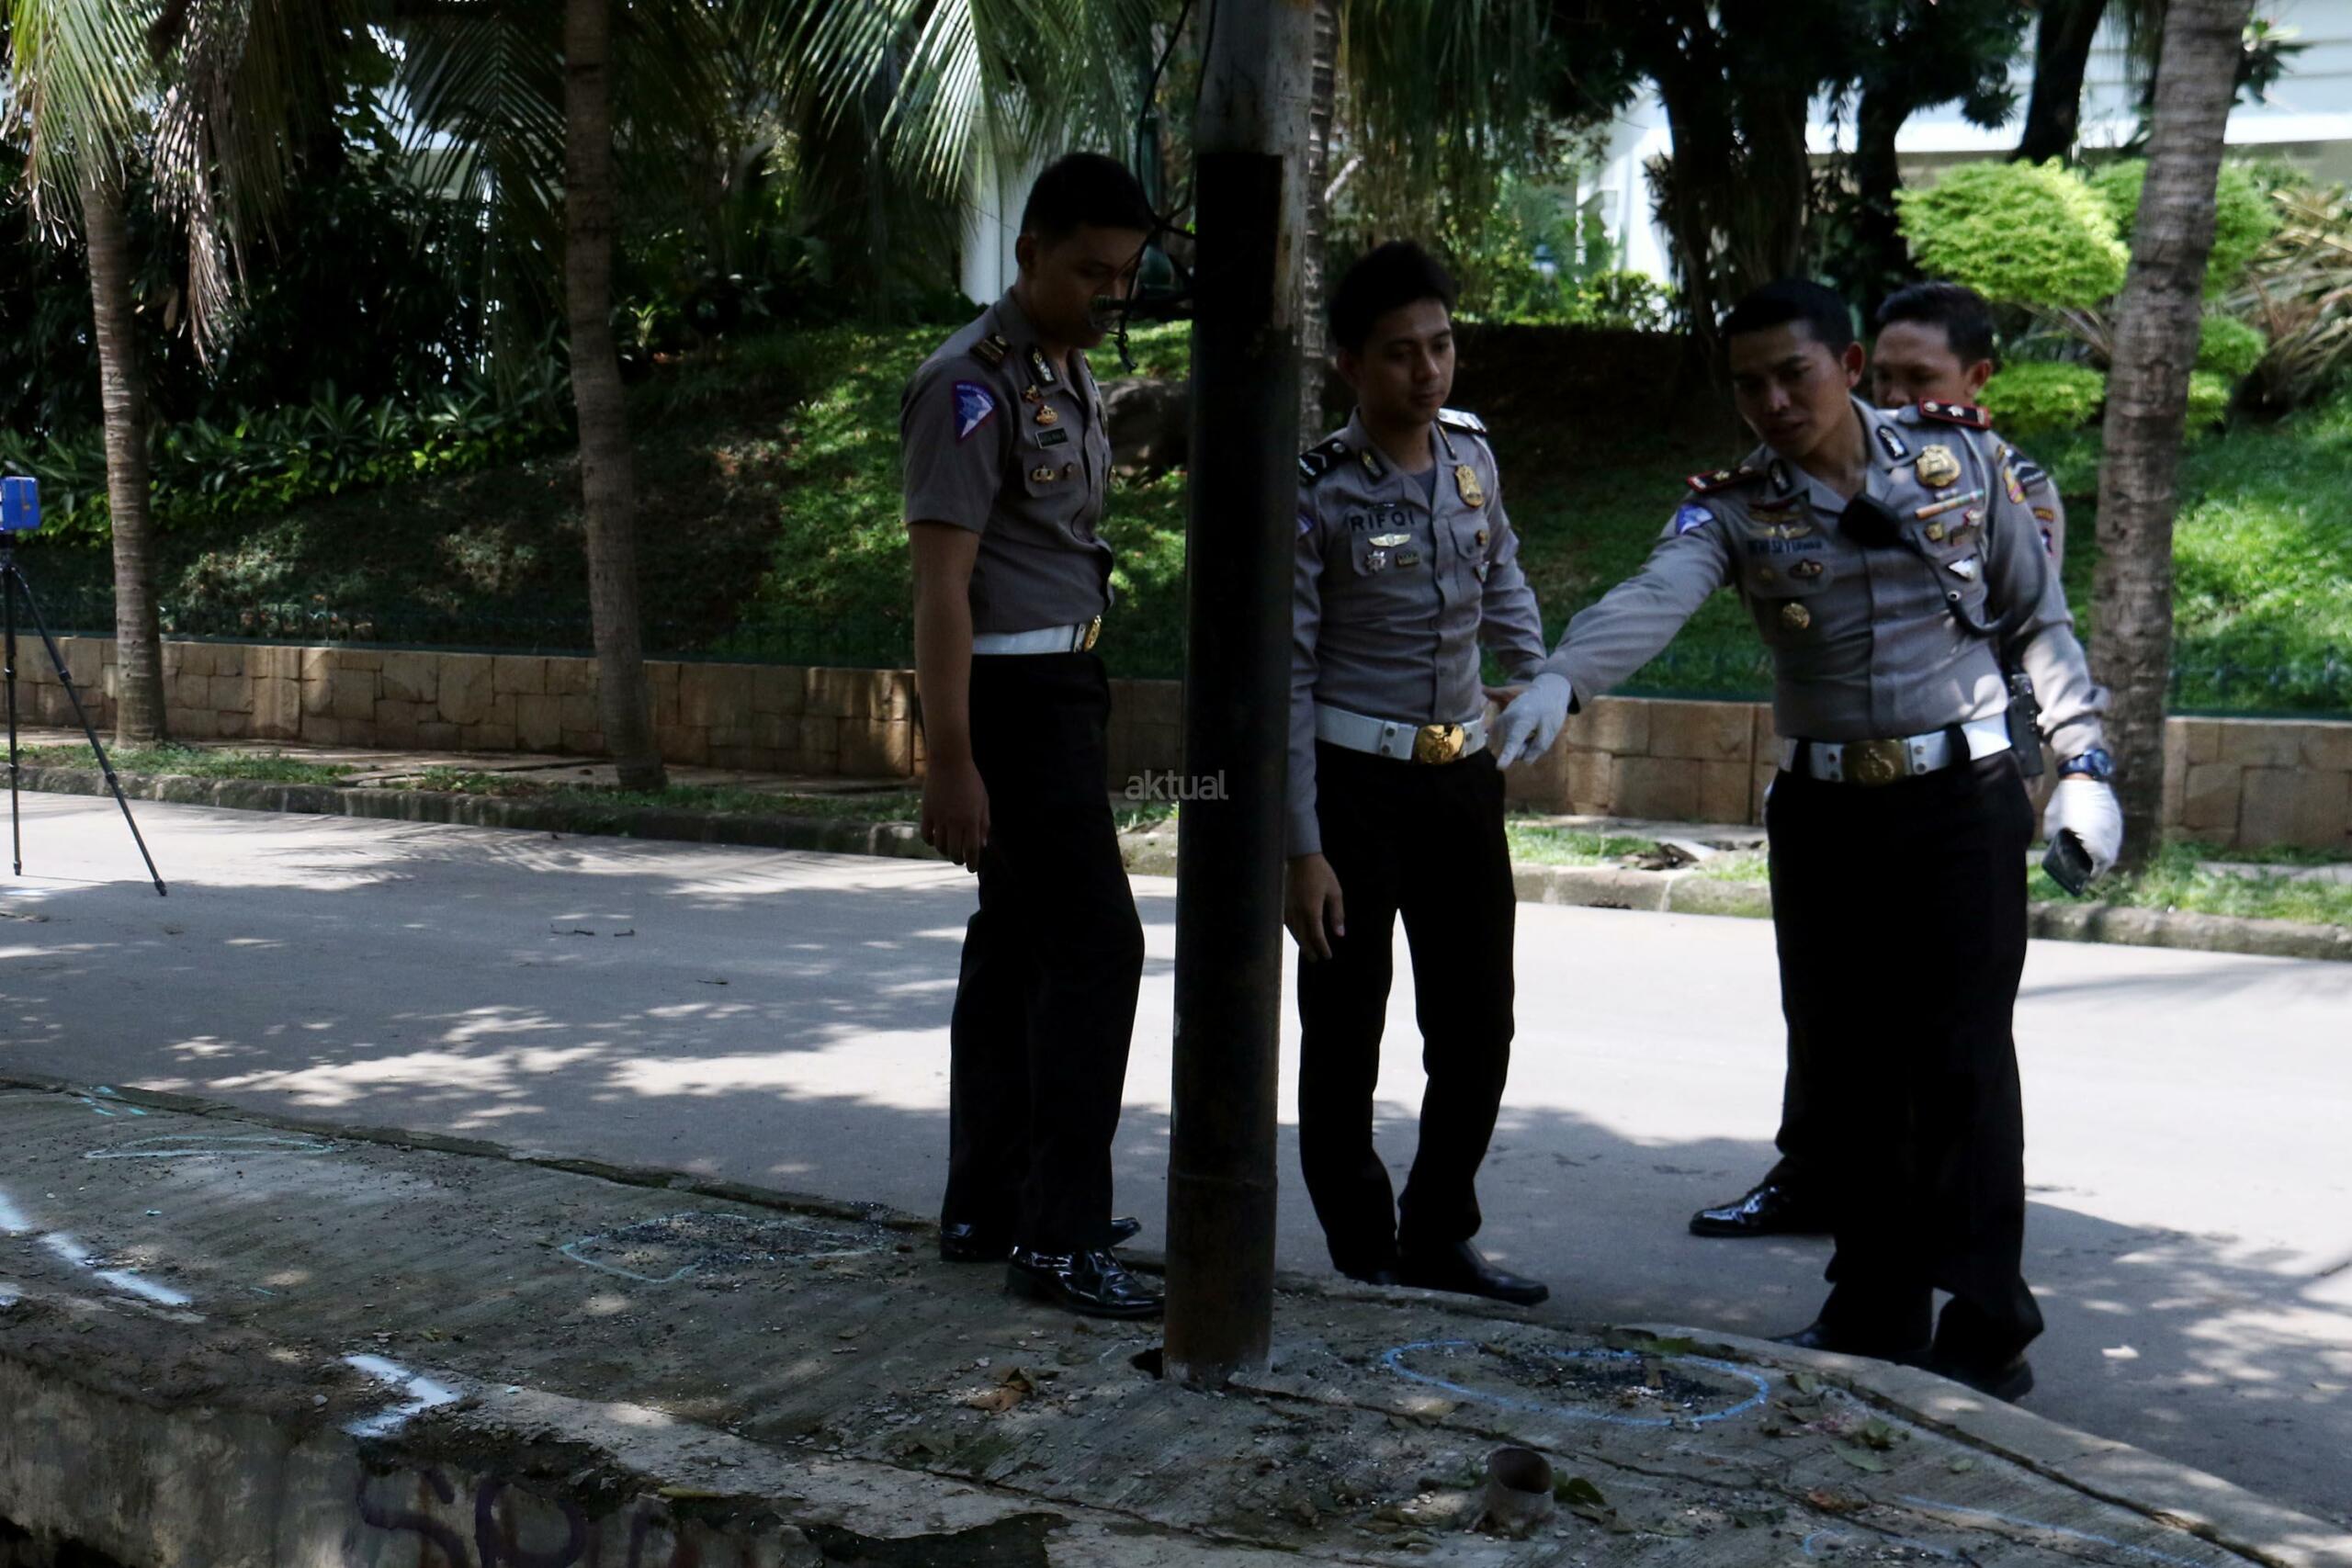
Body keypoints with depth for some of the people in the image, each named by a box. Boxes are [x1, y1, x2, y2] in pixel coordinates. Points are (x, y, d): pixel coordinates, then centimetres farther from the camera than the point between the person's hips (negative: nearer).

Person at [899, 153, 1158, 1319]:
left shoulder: (1071, 371, 14)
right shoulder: (974, 382, -14)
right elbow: (941, 583, -19)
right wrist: (949, 762, -22)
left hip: (1064, 684, 9)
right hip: (1010, 690, -9)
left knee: (1015, 947, 12)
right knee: (1094, 942, -11)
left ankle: (986, 1207, 22)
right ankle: (1059, 1235, -5)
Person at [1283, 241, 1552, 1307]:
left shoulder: (1472, 456, 3)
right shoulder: (1315, 494, -13)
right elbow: (1286, 677, -13)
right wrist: (1302, 849, -16)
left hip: (1464, 773, 6)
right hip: (1353, 779, -6)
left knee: (1477, 1029, 12)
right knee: (1343, 1034, 4)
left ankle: (1438, 1237, 28)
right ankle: (1364, 1256, 19)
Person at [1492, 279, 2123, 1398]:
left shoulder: (1960, 458, 0)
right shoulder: (1734, 509, -3)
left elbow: (2038, 616, 7)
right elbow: (1652, 598, -23)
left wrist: (2082, 762, 3)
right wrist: (1562, 676, -43)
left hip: (1964, 799, -2)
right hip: (1823, 811, 2)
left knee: (1962, 1060, -4)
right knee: (1845, 1065, 6)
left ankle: (1987, 1328, 6)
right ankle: (1876, 1311, 19)